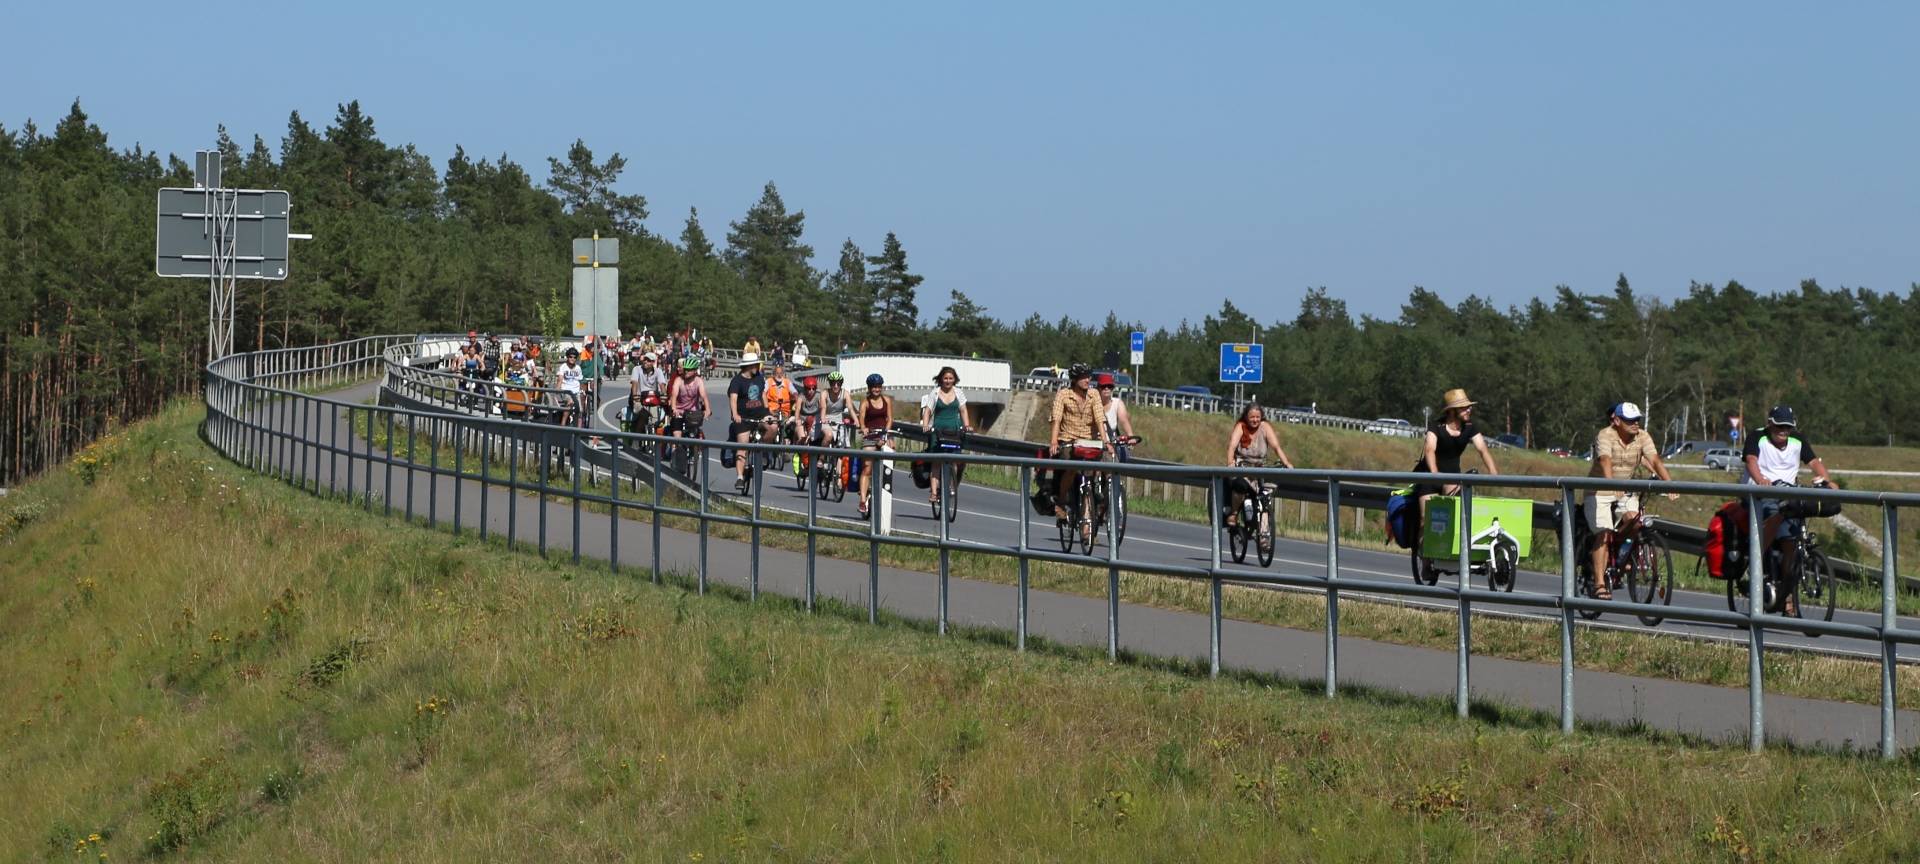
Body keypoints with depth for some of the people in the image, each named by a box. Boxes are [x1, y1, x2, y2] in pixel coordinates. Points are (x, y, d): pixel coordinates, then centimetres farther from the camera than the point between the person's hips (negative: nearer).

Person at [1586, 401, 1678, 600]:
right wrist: (1612, 484, -53)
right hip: (1601, 491, -4)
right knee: (1604, 534, -17)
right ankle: (1599, 584, -17)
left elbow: (1655, 460, -18)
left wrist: (1669, 483, -34)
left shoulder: (1642, 437, -5)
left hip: (1627, 492, 4)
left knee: (1633, 518, -24)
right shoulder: (1605, 436, -18)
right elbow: (1605, 461, -36)